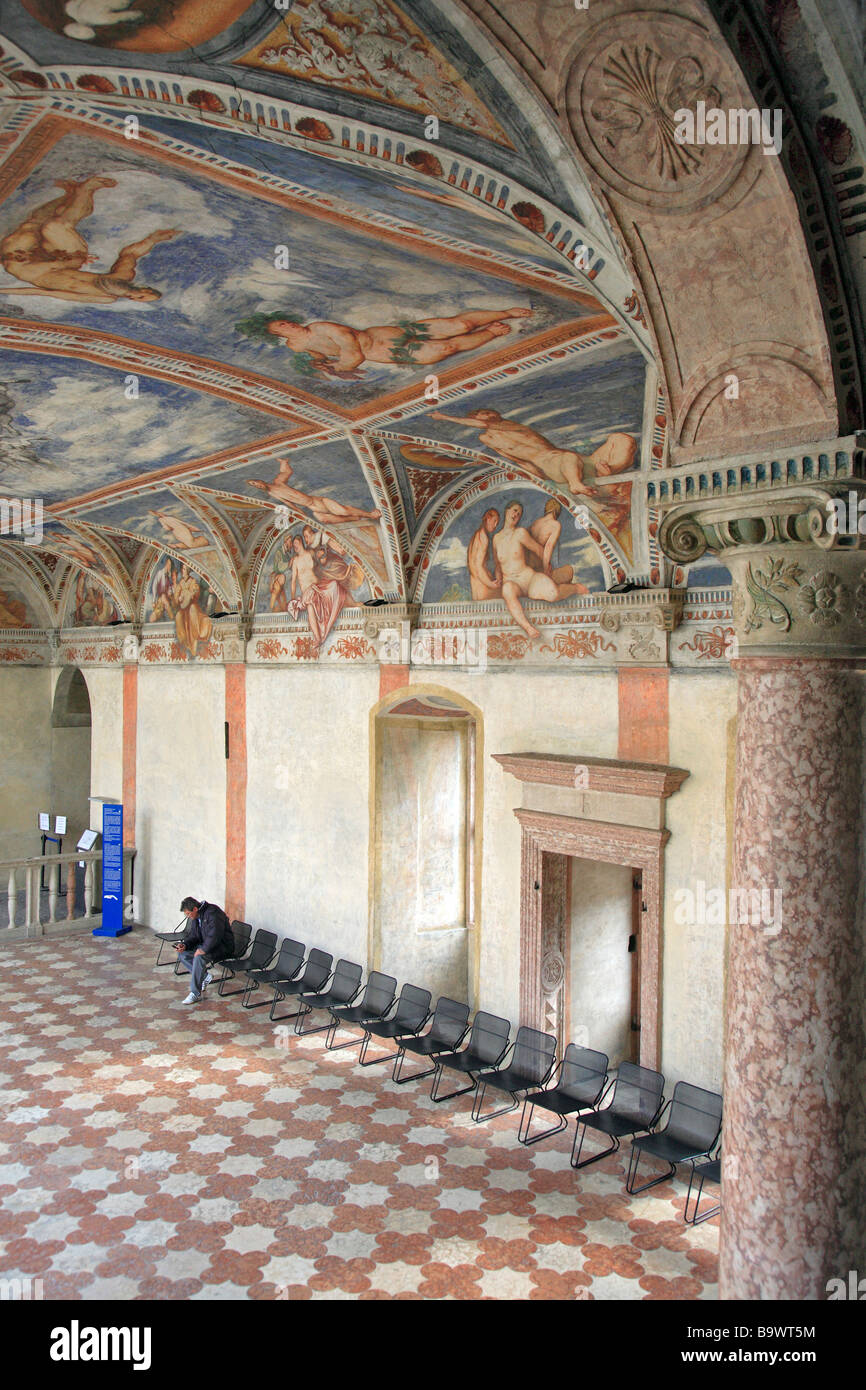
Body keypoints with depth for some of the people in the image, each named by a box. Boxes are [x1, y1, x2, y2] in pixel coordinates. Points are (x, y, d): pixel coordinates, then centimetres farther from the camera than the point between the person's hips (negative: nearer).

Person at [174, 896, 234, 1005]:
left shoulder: (213, 913, -23)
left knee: (199, 957, -32)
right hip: (206, 945, 10)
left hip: (223, 946, -10)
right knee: (183, 954, -4)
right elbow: (192, 936, 13)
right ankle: (205, 976, 0)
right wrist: (184, 945, -6)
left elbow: (215, 936, -31)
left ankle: (195, 994, -25)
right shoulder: (195, 917, 7)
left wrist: (203, 949, -35)